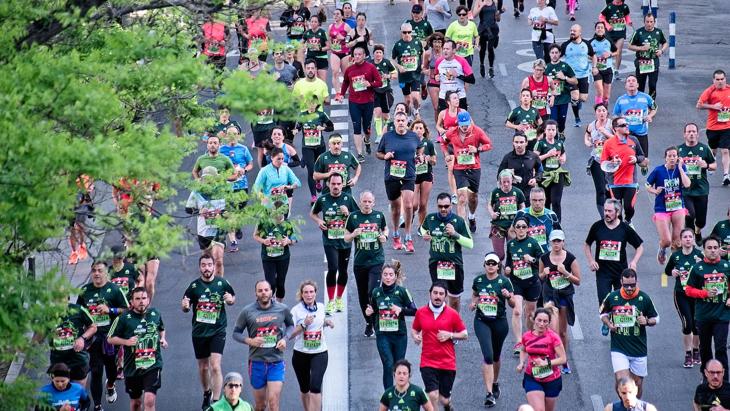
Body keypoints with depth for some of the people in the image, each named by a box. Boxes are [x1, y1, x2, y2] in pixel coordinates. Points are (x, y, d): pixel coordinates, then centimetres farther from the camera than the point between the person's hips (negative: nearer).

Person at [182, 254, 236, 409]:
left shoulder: (222, 283, -6)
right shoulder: (194, 286, -4)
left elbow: (233, 298, 11)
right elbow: (185, 308, 6)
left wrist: (230, 300, -13)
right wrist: (185, 306, -18)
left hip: (217, 332, -2)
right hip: (199, 332, 2)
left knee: (215, 366, -15)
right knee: (203, 367, 16)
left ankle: (216, 401, -12)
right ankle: (207, 393, 42)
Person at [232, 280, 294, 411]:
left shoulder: (282, 309, 0)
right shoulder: (247, 312, -4)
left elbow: (290, 325, 18)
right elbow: (236, 333, 4)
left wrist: (285, 339, -2)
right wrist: (249, 341, -16)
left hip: (276, 362, 0)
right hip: (256, 362, 0)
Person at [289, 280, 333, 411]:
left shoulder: (321, 307, 3)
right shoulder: (296, 310, -8)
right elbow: (290, 335, -12)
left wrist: (327, 322, 2)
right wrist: (304, 324, -24)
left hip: (319, 353, 0)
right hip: (301, 354, 0)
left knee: (315, 387, -16)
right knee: (304, 389, 13)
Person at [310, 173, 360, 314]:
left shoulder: (348, 198, -1)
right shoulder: (323, 199, 0)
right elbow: (312, 213, 16)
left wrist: (348, 214, -16)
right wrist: (319, 221, -4)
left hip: (345, 240, 2)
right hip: (329, 240, -2)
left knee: (343, 270, 10)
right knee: (333, 268, -16)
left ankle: (339, 299, 29)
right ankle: (330, 301, -7)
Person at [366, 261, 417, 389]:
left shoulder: (402, 291, -5)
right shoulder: (376, 292, 3)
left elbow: (414, 311, -3)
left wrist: (401, 310, -20)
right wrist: (369, 313, -5)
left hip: (399, 335, 0)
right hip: (382, 335, 0)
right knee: (388, 365, -11)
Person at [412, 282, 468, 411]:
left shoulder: (452, 314, -1)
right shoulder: (421, 312, 2)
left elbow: (465, 334, 4)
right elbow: (414, 329, 17)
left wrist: (450, 335, -13)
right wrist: (415, 337, -6)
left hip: (448, 363, 0)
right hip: (428, 363, 0)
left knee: (444, 399, 8)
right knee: (433, 396, -16)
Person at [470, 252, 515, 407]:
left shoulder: (504, 281, -6)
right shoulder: (478, 280, 1)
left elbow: (513, 304, -4)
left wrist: (508, 296, -24)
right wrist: (473, 302, 0)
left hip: (499, 322, 0)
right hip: (482, 321, 0)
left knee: (496, 356, 17)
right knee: (488, 356, -15)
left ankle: (495, 383, 43)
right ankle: (490, 394, -17)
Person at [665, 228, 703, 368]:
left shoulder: (699, 254, -5)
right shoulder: (675, 256, 2)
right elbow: (667, 270, 18)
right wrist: (672, 272, -4)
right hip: (681, 294, 0)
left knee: (697, 324, 5)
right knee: (687, 323, -9)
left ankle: (696, 351, 29)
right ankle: (688, 355, 3)